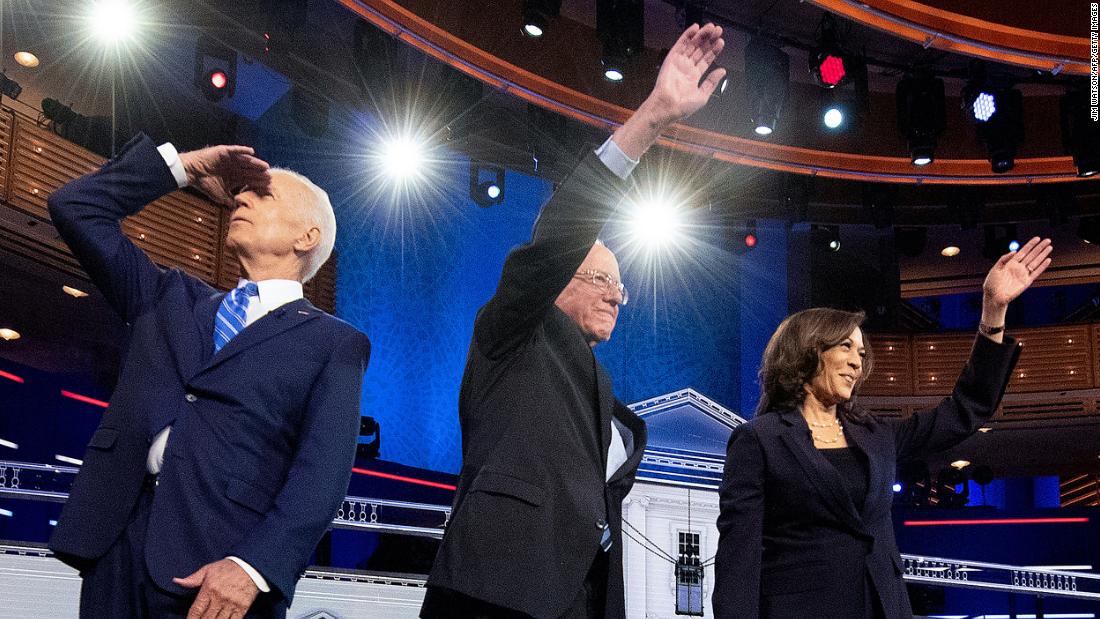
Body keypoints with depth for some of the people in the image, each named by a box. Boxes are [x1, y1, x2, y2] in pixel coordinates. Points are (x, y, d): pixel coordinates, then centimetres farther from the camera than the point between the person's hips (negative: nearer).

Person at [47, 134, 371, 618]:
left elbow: (322, 469, -7)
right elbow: (76, 208, 19)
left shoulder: (334, 345, 5)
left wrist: (253, 567, -21)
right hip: (116, 543, 5)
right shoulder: (172, 298, 21)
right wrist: (186, 166, 15)